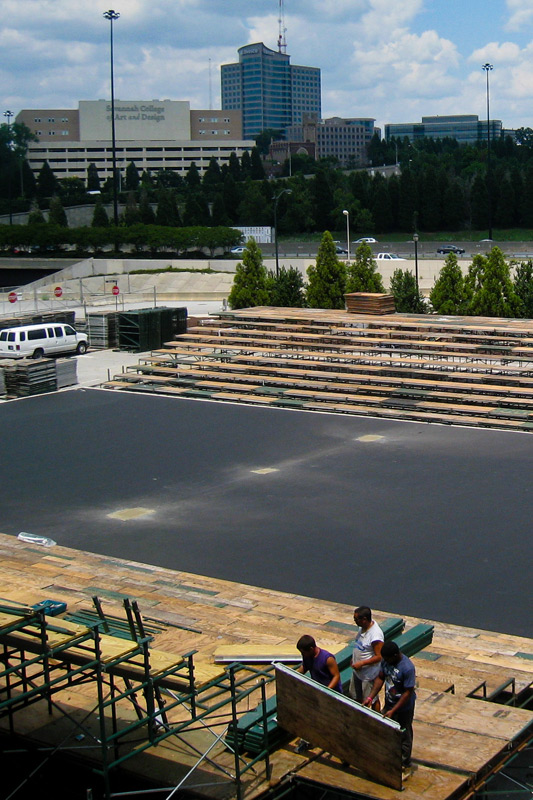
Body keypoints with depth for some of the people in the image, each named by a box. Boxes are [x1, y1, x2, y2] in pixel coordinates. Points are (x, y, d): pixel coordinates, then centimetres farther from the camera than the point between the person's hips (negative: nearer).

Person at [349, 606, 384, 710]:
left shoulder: (375, 635, -33)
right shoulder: (363, 627, -6)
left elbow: (379, 656, -27)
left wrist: (361, 663, -26)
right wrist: (354, 659, 13)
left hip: (369, 673, -9)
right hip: (357, 670, 9)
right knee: (355, 695, 24)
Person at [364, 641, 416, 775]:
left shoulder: (407, 668, -32)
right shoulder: (386, 660, -12)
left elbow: (408, 693, -26)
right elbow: (380, 678, 2)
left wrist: (393, 711, -24)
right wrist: (370, 697, -6)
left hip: (403, 708, -6)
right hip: (389, 703, 7)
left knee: (404, 737, 12)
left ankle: (405, 767, 29)